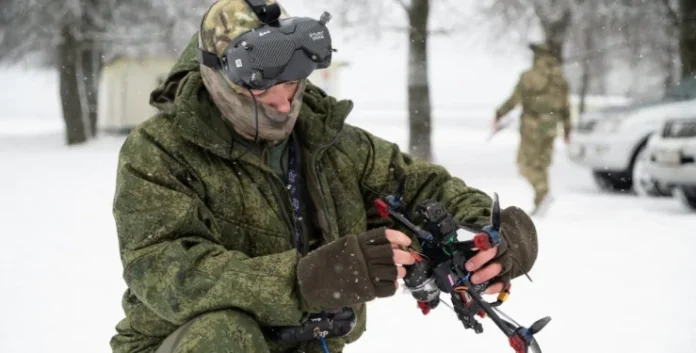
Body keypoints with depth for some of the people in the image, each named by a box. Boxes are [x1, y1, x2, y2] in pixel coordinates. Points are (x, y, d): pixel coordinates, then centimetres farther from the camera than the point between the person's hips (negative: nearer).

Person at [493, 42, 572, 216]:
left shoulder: (528, 77, -10)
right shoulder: (560, 80, 5)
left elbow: (514, 99, -11)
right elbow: (565, 107, 8)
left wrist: (498, 115, 0)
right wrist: (567, 129, 16)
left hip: (532, 126, -5)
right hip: (550, 128, 5)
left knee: (525, 164, 1)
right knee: (540, 165, 12)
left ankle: (544, 193, -20)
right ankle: (539, 205, 8)